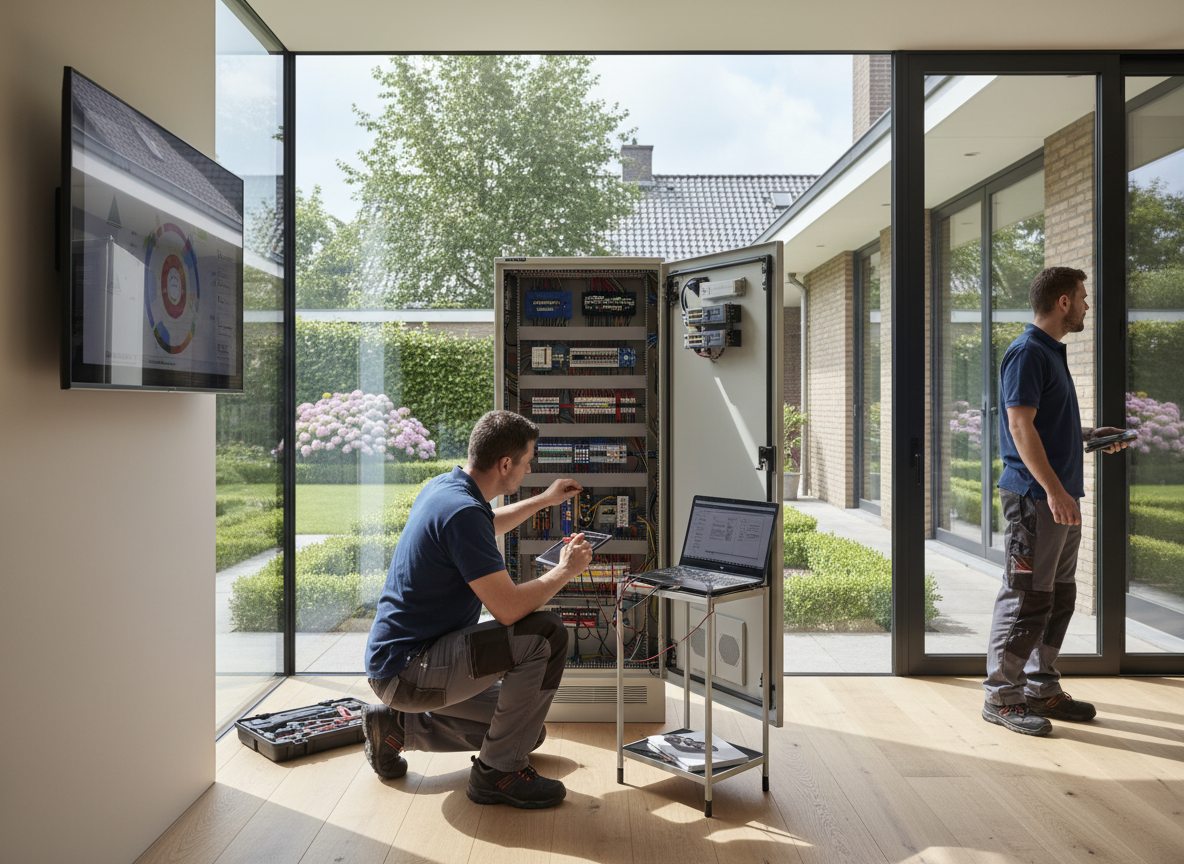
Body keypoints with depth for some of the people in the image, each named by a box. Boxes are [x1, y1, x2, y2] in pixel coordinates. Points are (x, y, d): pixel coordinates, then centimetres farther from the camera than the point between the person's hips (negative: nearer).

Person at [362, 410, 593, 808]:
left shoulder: (443, 486, 6)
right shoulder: (463, 512, -25)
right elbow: (508, 608, -28)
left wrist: (544, 500, 36)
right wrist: (566, 569, -11)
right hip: (408, 669, -10)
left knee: (527, 729, 17)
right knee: (546, 635, -22)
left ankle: (397, 725, 20)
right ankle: (498, 772, -7)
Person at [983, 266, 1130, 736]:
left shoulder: (1053, 352, 18)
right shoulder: (1027, 352, -12)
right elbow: (1021, 426, -19)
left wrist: (1089, 435, 17)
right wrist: (1054, 489, -23)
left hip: (1061, 495, 10)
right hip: (1034, 497, -10)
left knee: (1059, 597, 14)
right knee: (1027, 598, -5)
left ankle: (1041, 688, 24)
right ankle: (1001, 697, 4)